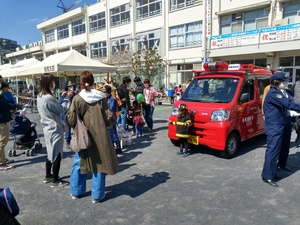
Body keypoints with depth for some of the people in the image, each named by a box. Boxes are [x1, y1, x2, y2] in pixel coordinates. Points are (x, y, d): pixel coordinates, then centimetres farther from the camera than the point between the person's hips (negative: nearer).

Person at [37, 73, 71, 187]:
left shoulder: (40, 96, 6)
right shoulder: (49, 98, -25)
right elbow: (62, 109, -15)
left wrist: (63, 98, 7)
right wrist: (67, 98, -4)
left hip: (48, 128, 10)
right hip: (55, 129, -10)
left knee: (51, 152, 21)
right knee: (57, 154, 2)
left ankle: (48, 176, 33)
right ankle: (55, 180, 12)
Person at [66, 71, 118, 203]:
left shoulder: (77, 99, -8)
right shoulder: (101, 97, -7)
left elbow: (71, 120, -8)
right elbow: (109, 118, -8)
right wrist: (112, 120, 13)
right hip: (99, 136, 0)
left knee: (79, 163, 18)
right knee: (99, 163, 11)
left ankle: (76, 191, 32)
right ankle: (97, 195, 18)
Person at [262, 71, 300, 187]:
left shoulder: (278, 93, 17)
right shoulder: (272, 93, -17)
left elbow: (287, 102, 8)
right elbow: (288, 104, -26)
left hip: (278, 126, 10)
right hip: (274, 127, -10)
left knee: (275, 151, 16)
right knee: (272, 151, -7)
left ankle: (271, 172, 27)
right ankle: (267, 176, 1)